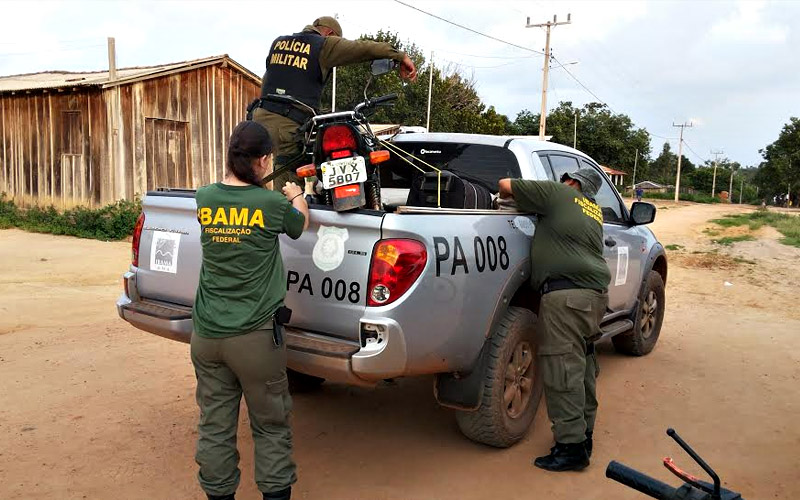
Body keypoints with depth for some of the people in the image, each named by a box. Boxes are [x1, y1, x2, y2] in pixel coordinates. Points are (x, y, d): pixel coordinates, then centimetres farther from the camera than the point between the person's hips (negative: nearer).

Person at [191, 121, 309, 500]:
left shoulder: (205, 198, 0)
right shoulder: (273, 204, -10)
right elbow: (299, 224, 12)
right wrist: (296, 196, 31)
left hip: (206, 334, 4)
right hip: (255, 336, -4)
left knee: (215, 425, 14)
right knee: (271, 427, 11)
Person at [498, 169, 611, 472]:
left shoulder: (557, 192, 3)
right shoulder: (595, 212, 23)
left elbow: (505, 185, 5)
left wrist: (507, 196, 27)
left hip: (566, 294, -9)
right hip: (596, 292, 9)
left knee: (563, 370, -6)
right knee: (583, 366, 17)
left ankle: (572, 447, -3)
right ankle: (584, 435, 27)